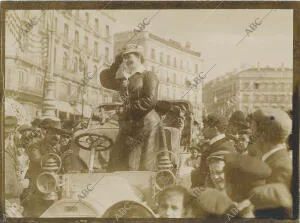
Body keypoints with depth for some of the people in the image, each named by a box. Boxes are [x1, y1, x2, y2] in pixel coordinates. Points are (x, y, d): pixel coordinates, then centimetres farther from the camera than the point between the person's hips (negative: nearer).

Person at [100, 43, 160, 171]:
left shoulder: (148, 76, 0)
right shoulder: (125, 80, 19)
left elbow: (150, 100, -12)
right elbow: (105, 80, 19)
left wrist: (129, 108, -7)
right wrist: (116, 63, 13)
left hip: (146, 126, -7)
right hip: (128, 126, 7)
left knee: (144, 166, -6)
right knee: (116, 165, 2)